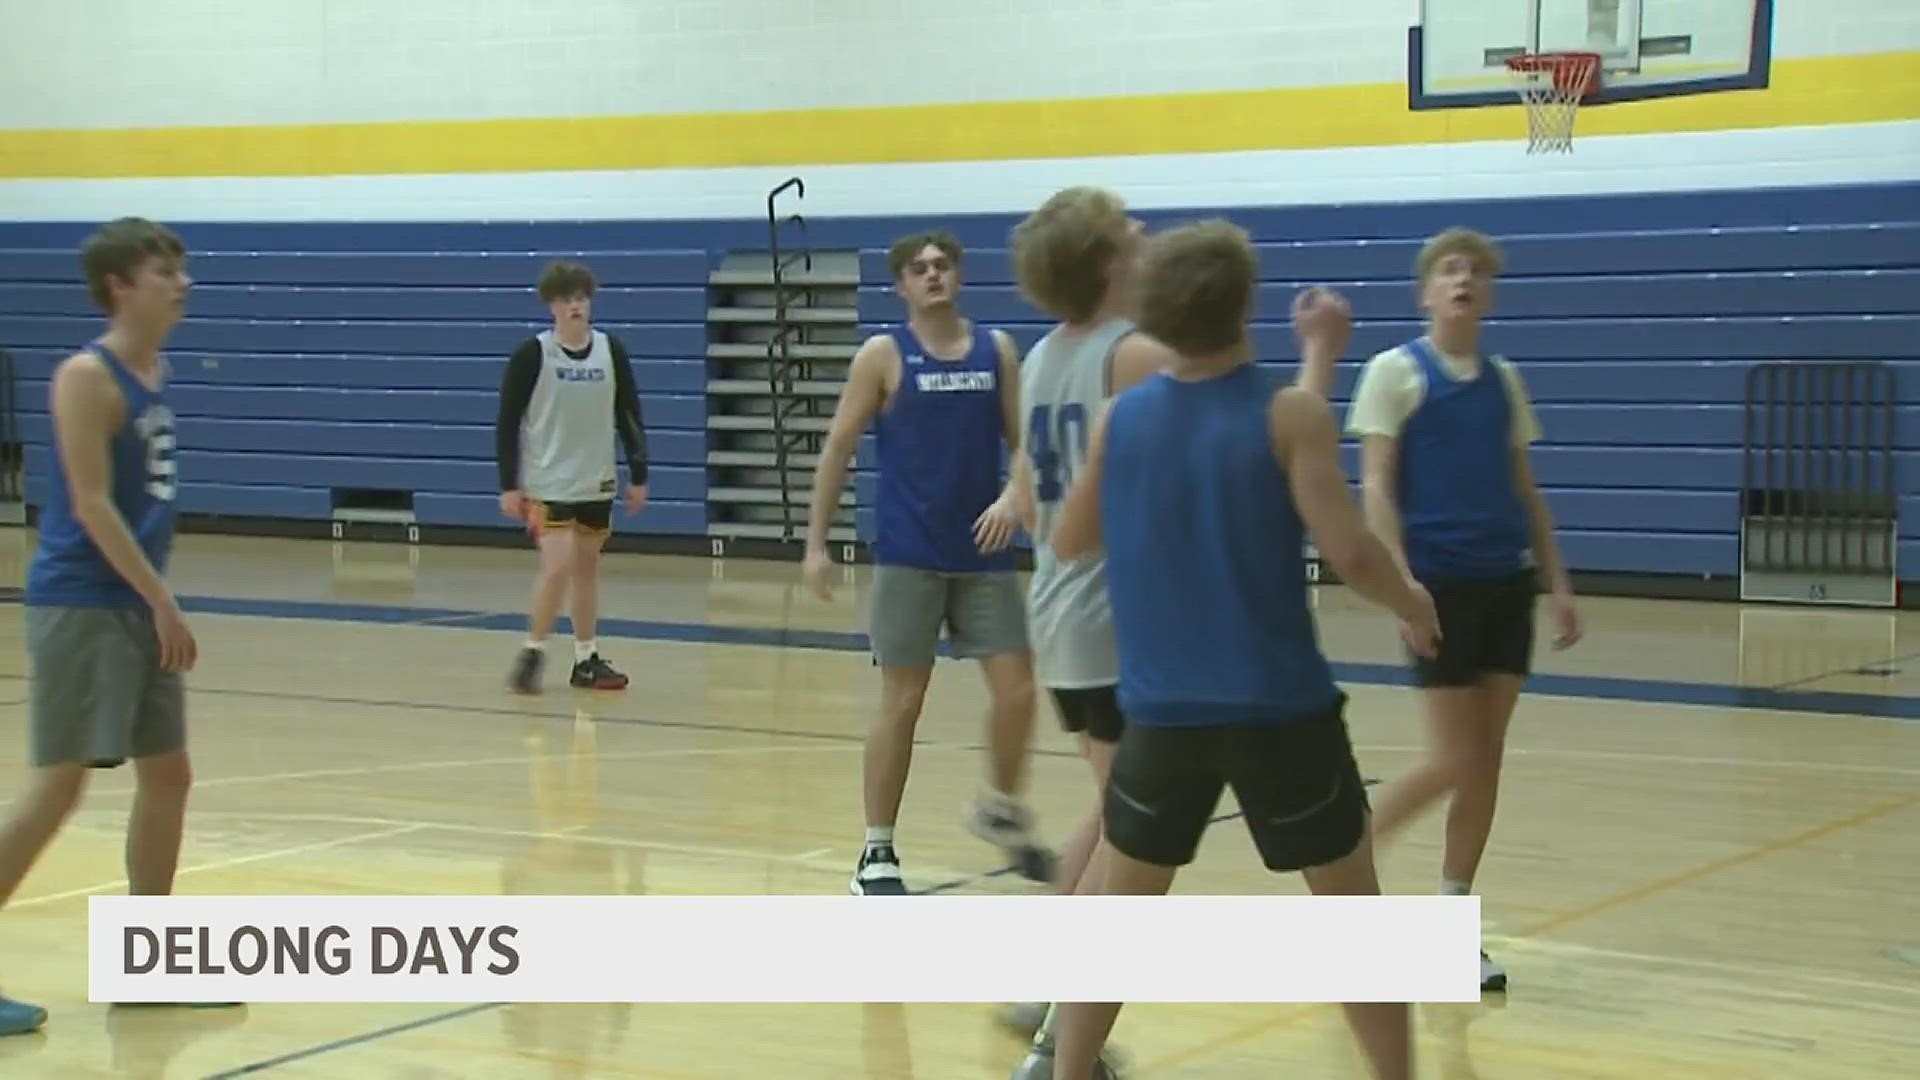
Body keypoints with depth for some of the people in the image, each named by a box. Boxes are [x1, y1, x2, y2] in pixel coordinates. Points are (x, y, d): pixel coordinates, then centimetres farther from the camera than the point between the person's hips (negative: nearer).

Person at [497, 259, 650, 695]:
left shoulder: (611, 351, 0)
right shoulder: (532, 354, -9)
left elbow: (628, 416, 8)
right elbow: (507, 422, -6)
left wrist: (638, 476, 6)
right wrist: (509, 485, -9)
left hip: (597, 481, 4)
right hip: (547, 482, -4)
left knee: (587, 565, 11)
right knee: (558, 564, -14)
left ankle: (586, 659, 20)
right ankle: (533, 653, 1)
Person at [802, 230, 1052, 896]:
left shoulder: (997, 350, 6)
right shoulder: (883, 355, -3)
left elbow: (1022, 441, 8)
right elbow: (838, 449, 0)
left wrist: (1014, 496, -13)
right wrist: (816, 544, -4)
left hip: (984, 555, 3)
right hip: (908, 558, -3)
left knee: (1016, 689, 0)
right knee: (903, 701, -1)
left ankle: (1002, 812, 27)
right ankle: (877, 853, 10)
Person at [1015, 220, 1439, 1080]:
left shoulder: (1118, 419, 1)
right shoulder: (1289, 413, -10)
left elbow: (1069, 542, 14)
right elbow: (1349, 555, -16)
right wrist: (1414, 603, 5)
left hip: (1161, 711, 3)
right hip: (1281, 708, -3)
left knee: (1119, 909, 16)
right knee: (1352, 904, 11)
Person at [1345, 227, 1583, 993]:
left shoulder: (1504, 381, 13)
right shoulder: (1395, 372, -4)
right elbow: (1375, 485, -8)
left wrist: (1556, 581, 12)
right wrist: (1400, 579, -19)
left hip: (1506, 582, 6)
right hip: (1439, 584, -5)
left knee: (1487, 762, 5)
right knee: (1454, 762, -9)